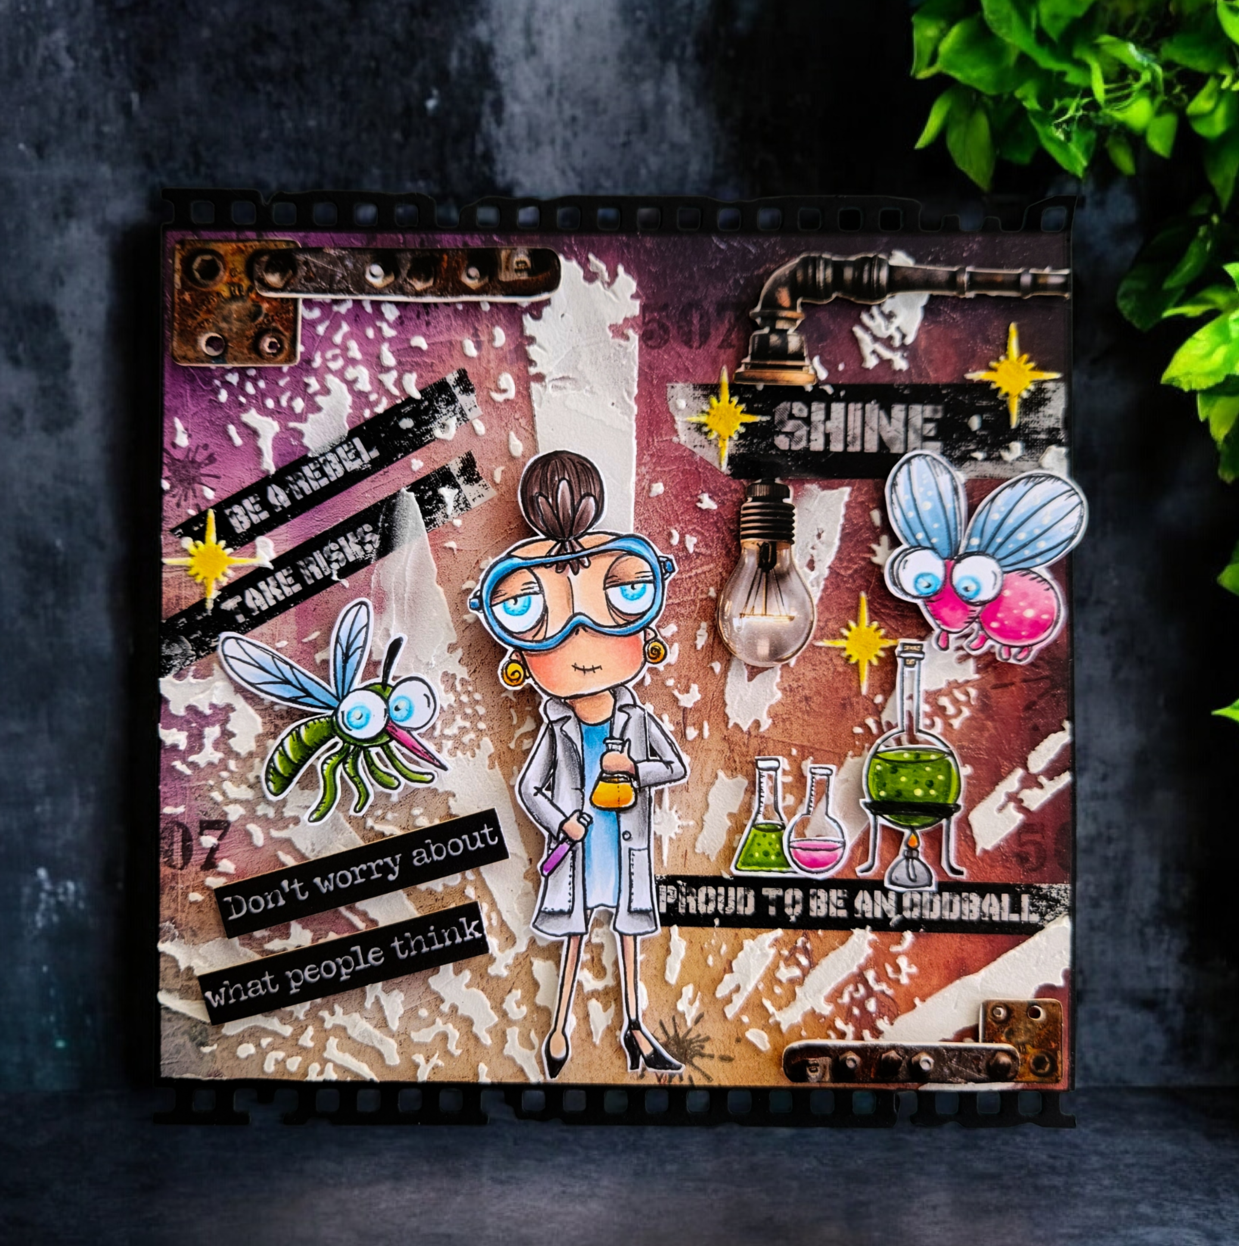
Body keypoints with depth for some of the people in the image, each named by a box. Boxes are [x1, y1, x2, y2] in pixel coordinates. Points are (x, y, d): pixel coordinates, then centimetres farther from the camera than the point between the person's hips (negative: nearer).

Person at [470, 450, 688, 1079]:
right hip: (578, 847, -2)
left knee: (629, 931, 13)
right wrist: (559, 823, -14)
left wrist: (634, 768, -15)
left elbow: (678, 766, -1)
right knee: (573, 933, 9)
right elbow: (528, 788, -3)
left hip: (627, 845, 2)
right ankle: (560, 1027, 25)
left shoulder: (638, 718, -7)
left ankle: (634, 1029, 27)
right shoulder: (556, 730, -11)